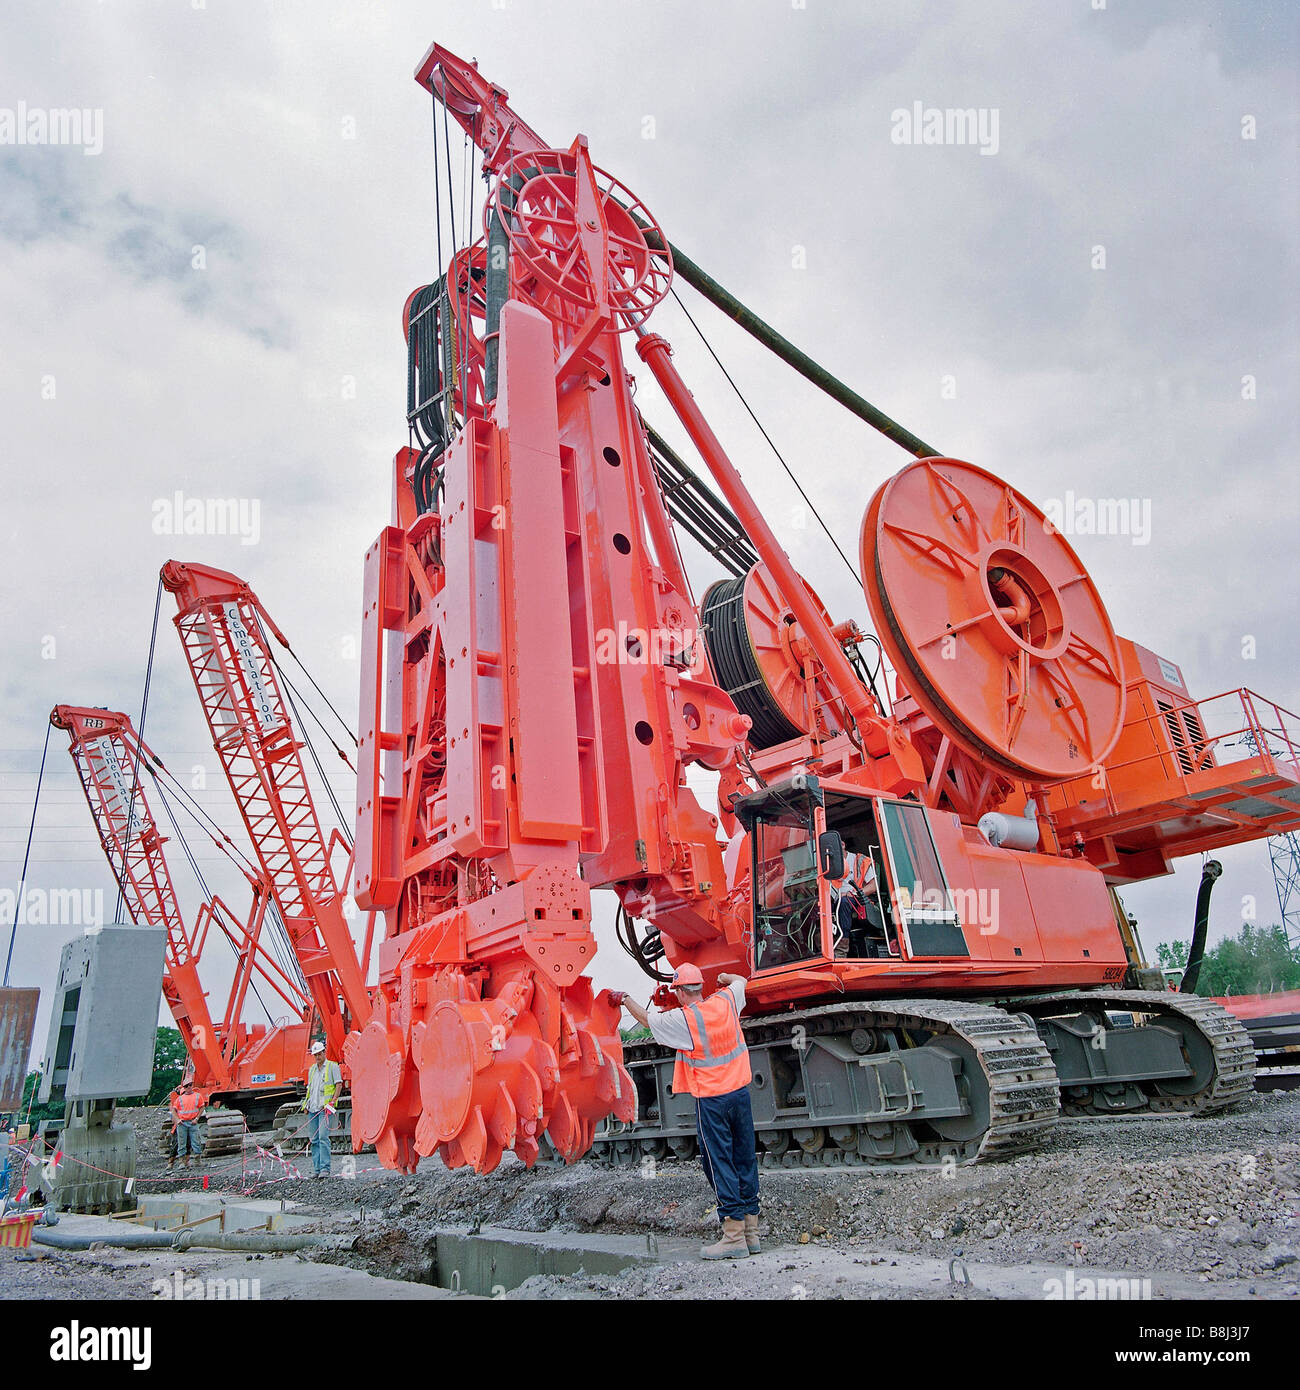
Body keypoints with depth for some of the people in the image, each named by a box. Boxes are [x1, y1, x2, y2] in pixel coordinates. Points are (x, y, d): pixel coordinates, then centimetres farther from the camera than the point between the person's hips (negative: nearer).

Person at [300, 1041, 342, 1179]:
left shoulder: (332, 1066, 2)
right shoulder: (312, 1069, 20)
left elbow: (338, 1084, -3)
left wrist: (332, 1101, -13)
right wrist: (306, 1104, 13)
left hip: (325, 1107, -6)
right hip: (312, 1108, 6)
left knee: (323, 1137, -15)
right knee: (313, 1139, 5)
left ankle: (325, 1169, -14)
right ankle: (317, 1169, 11)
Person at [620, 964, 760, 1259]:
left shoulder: (682, 1019, -14)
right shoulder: (725, 1001, 0)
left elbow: (646, 1019, 2)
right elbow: (740, 980, 22)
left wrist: (625, 1000, 19)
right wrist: (725, 977, 44)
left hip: (711, 1099, -6)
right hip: (741, 1091, 6)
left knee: (719, 1163, 0)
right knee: (745, 1160, 10)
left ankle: (734, 1235, -1)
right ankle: (751, 1232, 17)